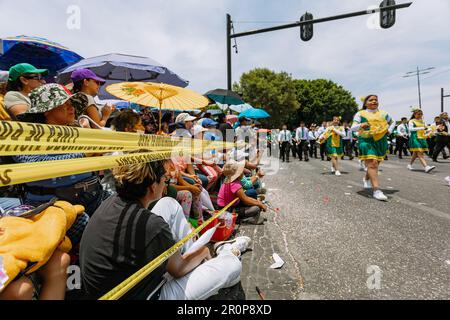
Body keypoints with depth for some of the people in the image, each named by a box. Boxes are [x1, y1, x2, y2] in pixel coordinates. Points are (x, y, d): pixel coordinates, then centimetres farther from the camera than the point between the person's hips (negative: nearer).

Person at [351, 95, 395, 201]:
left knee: (375, 164, 12)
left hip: (381, 141, 5)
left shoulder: (383, 113, 15)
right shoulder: (360, 114, 3)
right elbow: (353, 127, -6)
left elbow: (393, 122, 30)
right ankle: (376, 190, -21)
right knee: (372, 163, -17)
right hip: (366, 141, -5)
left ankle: (366, 179, 42)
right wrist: (361, 125, -28)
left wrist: (389, 130, 10)